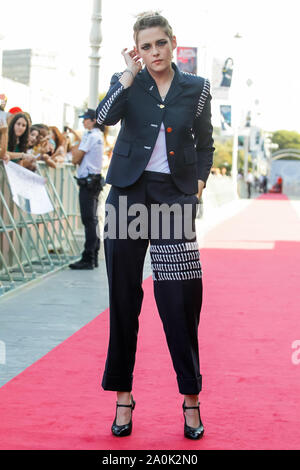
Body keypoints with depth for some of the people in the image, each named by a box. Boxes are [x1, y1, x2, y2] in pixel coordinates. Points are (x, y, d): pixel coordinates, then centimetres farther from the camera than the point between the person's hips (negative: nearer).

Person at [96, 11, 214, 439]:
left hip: (174, 196, 0)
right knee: (123, 296, 3)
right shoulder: (127, 82, 6)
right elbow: (106, 116, -14)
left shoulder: (197, 88, 8)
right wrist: (130, 74, -16)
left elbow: (205, 144, 15)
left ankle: (191, 396, 9)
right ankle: (123, 396, 13)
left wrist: (199, 182, 2)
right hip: (129, 191, 1)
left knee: (180, 300, -4)